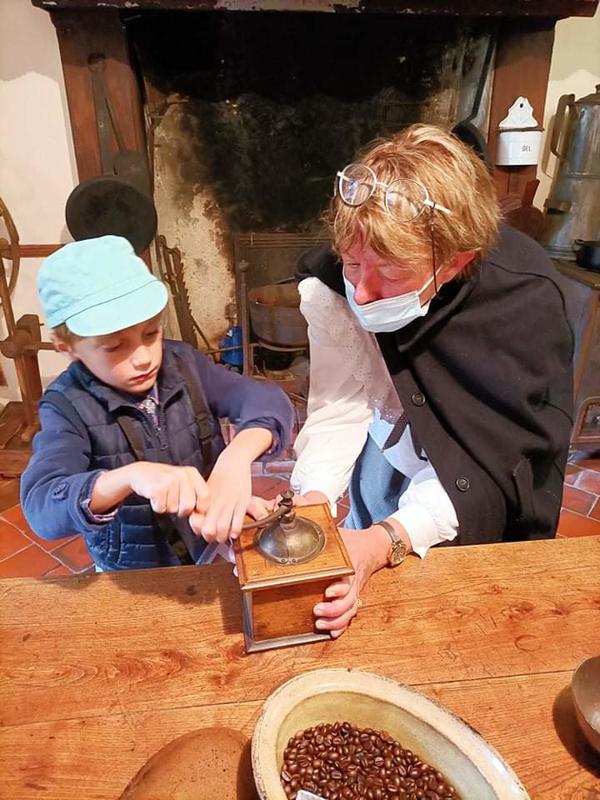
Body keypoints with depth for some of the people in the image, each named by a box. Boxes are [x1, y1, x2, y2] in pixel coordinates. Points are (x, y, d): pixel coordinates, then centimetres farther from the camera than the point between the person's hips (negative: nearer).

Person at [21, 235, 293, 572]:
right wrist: (131, 476, -43)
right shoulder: (67, 407, -14)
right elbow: (40, 506, -27)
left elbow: (269, 401, -17)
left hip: (215, 551, 1)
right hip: (134, 579, -1)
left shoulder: (183, 363, -7)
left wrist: (236, 459, -36)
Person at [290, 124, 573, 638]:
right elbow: (339, 409, -21)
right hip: (395, 452, 2)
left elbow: (496, 463, -30)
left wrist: (386, 541, -41)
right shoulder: (333, 283, -24)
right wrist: (313, 499, -39)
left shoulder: (526, 301, -31)